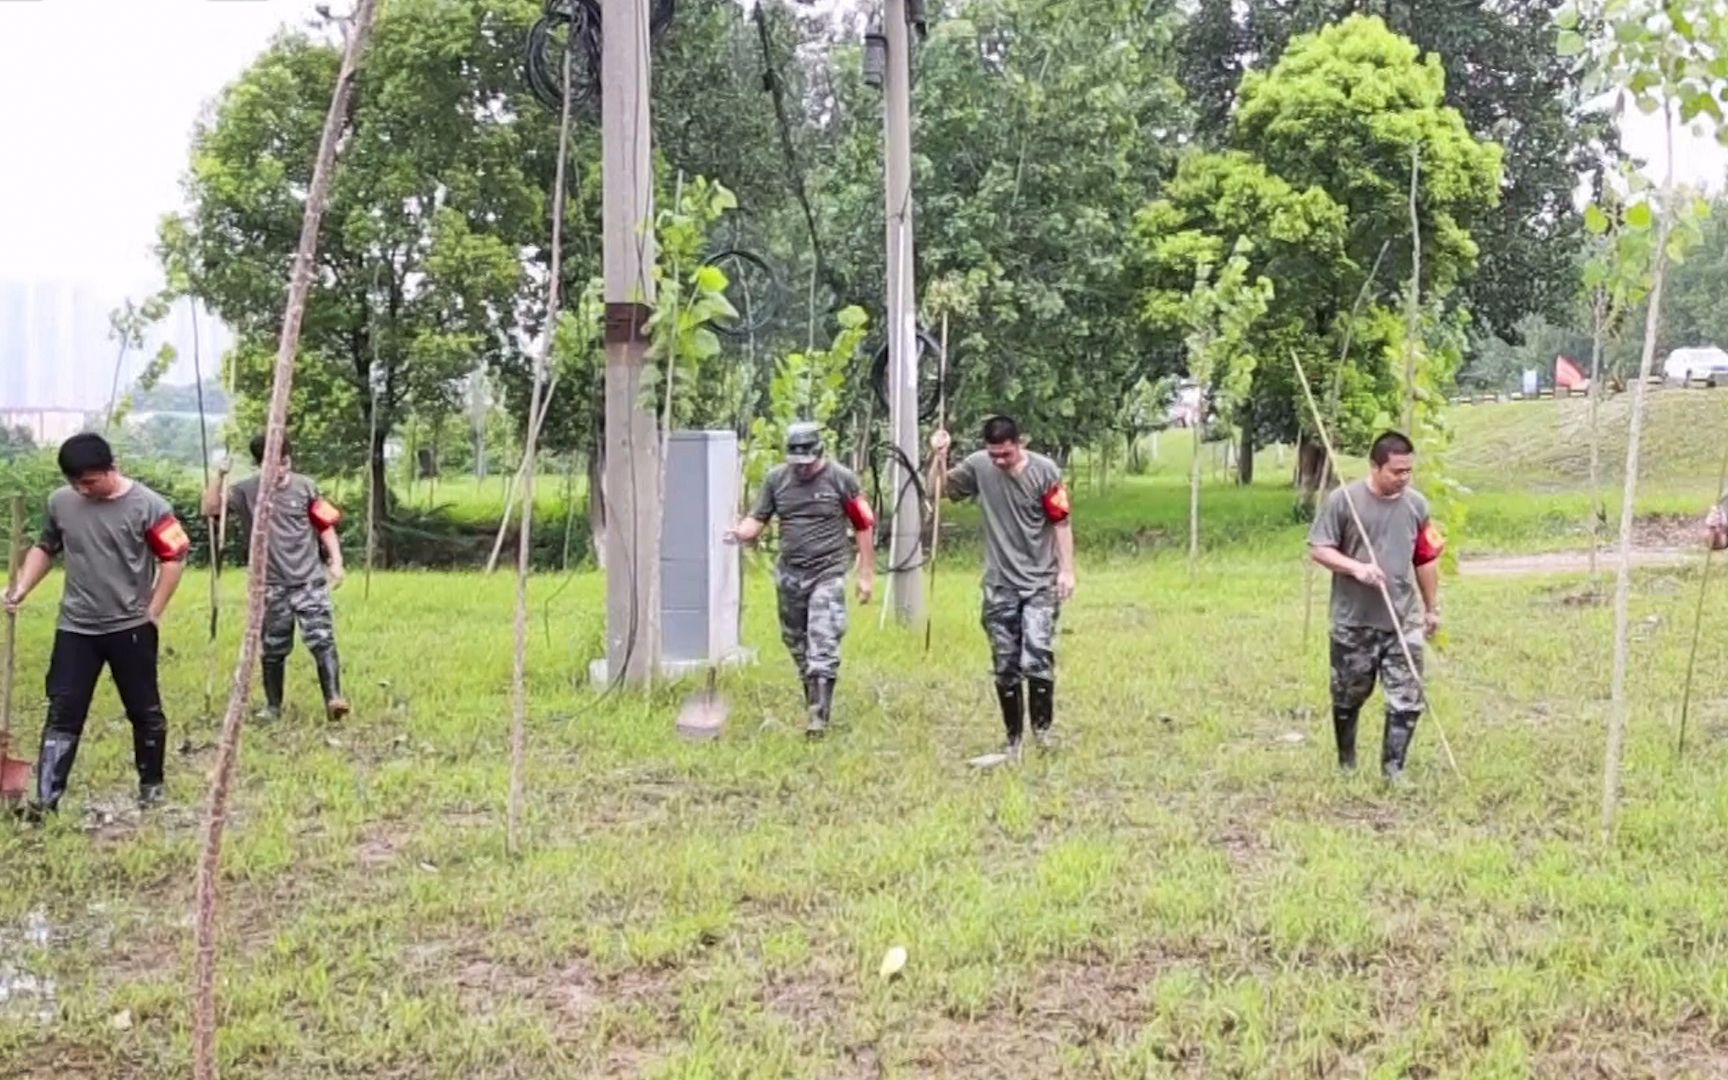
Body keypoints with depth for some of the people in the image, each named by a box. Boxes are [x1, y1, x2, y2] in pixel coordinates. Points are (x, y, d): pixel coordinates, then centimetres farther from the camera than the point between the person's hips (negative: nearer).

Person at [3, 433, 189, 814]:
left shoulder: (147, 506, -13)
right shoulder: (60, 502, -1)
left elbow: (174, 558, -10)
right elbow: (44, 549, 15)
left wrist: (153, 613, -9)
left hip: (131, 627, -3)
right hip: (75, 627, 3)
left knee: (144, 710, 9)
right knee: (62, 711, -1)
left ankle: (151, 784, 26)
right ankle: (46, 797, 0)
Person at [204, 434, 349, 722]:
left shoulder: (305, 486, -1)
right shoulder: (247, 491, -2)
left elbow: (325, 526, 5)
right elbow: (210, 509, -8)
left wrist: (335, 561, -2)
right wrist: (220, 477, -18)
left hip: (310, 580, -1)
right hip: (273, 585, 1)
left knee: (322, 640, -13)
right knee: (273, 649, 9)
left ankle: (334, 698, -20)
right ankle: (273, 706, 21)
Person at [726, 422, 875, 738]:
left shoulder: (841, 479, -6)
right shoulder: (776, 478, 3)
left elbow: (864, 526, -1)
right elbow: (757, 519, 6)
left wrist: (866, 575, -2)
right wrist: (740, 532, -18)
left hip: (827, 574, -4)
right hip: (789, 575, 4)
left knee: (822, 648, -12)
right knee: (797, 645, 13)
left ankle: (819, 717, -12)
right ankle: (812, 700, 30)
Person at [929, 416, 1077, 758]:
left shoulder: (1044, 471, -9)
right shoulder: (977, 466, -4)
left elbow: (1061, 523, -4)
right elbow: (939, 490, 9)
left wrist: (1067, 569, -7)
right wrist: (939, 457, -7)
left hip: (1041, 583, -2)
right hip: (1000, 585, 3)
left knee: (1038, 656, -16)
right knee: (1005, 667, 6)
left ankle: (1042, 728, 1)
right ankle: (1013, 738, 18)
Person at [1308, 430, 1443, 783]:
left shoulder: (1416, 504, 3)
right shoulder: (1342, 501, -10)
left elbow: (1426, 560, 12)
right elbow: (1318, 549, -7)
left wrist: (1432, 608, 16)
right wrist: (1356, 567, -22)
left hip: (1404, 621, 3)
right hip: (1353, 621, -2)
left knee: (1408, 699, -3)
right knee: (1348, 697, 12)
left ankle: (1393, 769, 8)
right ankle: (1346, 764, 31)